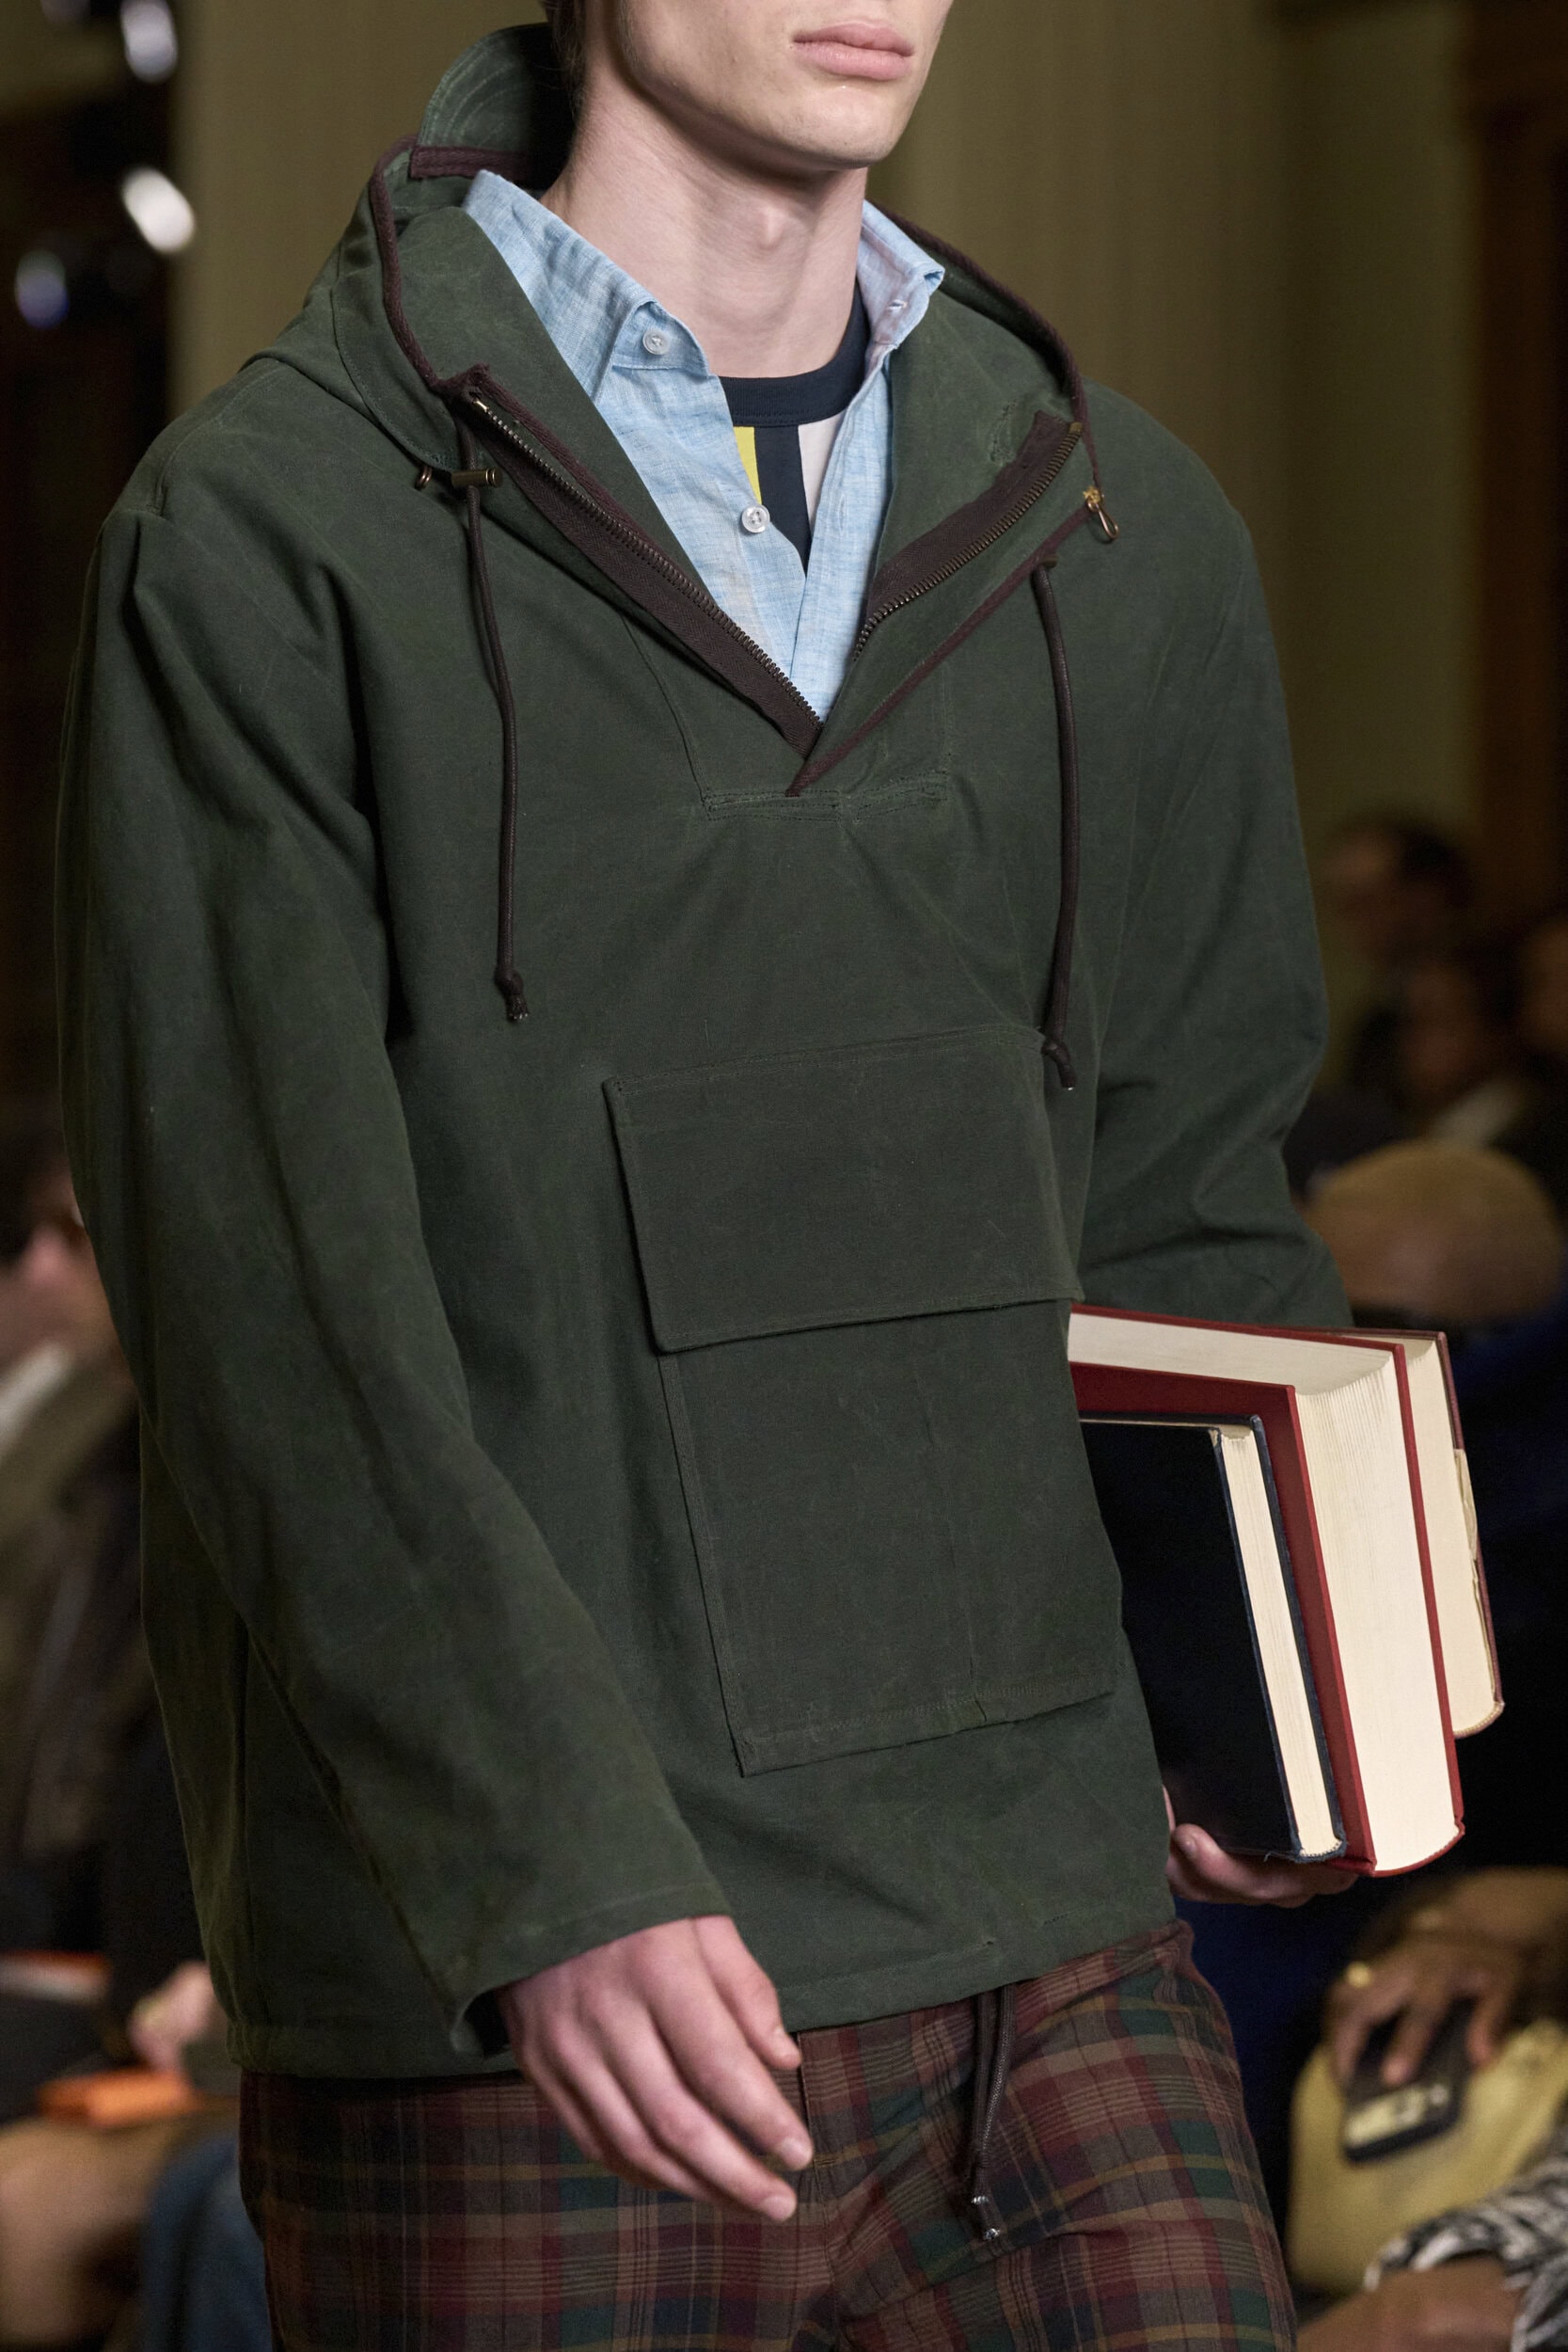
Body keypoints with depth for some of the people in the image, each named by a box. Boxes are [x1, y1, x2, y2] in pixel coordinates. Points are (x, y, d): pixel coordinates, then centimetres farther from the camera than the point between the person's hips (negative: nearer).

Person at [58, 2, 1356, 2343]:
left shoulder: (1129, 532, 12)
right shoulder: (273, 529, -3)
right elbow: (272, 1295, -10)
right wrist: (547, 1866, -20)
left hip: (1055, 1965, 4)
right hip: (505, 2009, -4)